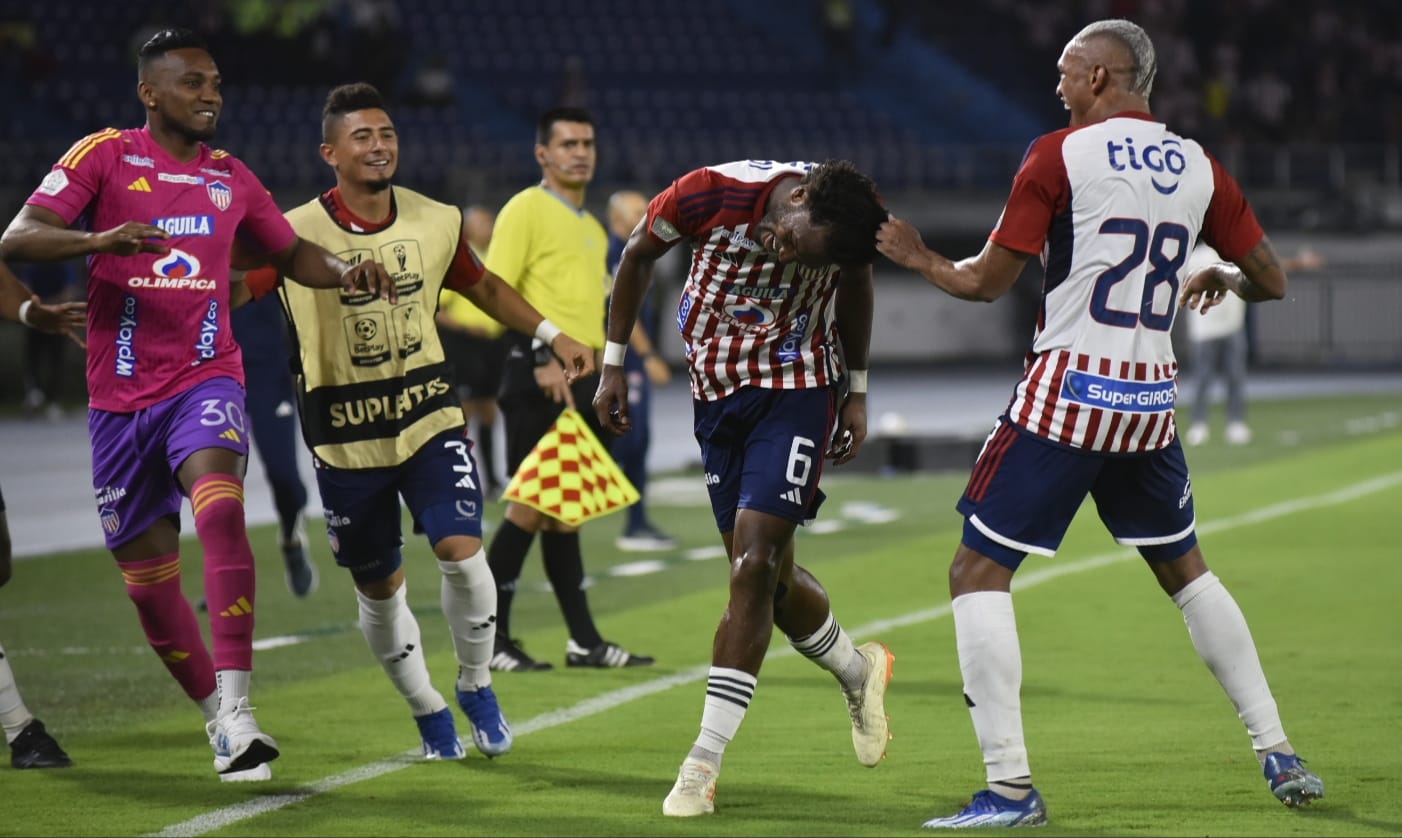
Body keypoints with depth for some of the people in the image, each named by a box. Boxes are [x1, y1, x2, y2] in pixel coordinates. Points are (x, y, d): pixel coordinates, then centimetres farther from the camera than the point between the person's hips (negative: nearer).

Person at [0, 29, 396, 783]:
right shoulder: (104, 156, -2)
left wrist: (347, 272, 1)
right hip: (121, 397, 0)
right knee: (147, 575, 6)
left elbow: (294, 254, 24)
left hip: (204, 380, 0)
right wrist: (101, 238, -31)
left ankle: (235, 707, -35)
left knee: (219, 503, -29)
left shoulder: (231, 179, 11)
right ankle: (218, 720, 27)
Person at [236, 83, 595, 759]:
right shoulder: (295, 234, -11)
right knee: (378, 589, 8)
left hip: (430, 420, 1)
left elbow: (482, 286, 19)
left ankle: (475, 686, 9)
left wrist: (553, 335, 17)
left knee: (462, 552, -16)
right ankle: (426, 709, 30)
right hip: (345, 440, -1)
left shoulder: (437, 222, 2)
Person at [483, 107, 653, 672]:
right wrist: (543, 357, -22)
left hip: (583, 378, 8)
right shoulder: (526, 210, -5)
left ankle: (584, 641, 10)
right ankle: (490, 640, -3)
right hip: (538, 377, -8)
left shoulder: (593, 228, 21)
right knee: (530, 506, -9)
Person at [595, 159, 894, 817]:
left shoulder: (846, 224, -17)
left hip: (797, 394, -2)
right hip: (717, 393, 2)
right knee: (766, 575, 5)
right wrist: (612, 364, 0)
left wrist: (857, 391, 11)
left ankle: (704, 762, -11)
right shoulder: (713, 193, -22)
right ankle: (858, 670, 35)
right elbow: (637, 256, -3)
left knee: (756, 568, -14)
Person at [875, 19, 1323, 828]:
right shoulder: (1199, 167, 7)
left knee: (980, 572, 0)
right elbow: (1271, 280, 12)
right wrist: (1220, 281, 34)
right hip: (1152, 402, 6)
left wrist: (919, 258, 13)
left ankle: (1011, 786, -9)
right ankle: (1280, 755, 21)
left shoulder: (1060, 156, -7)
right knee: (1185, 569, 23)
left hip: (1068, 391, -5)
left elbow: (986, 282, -5)